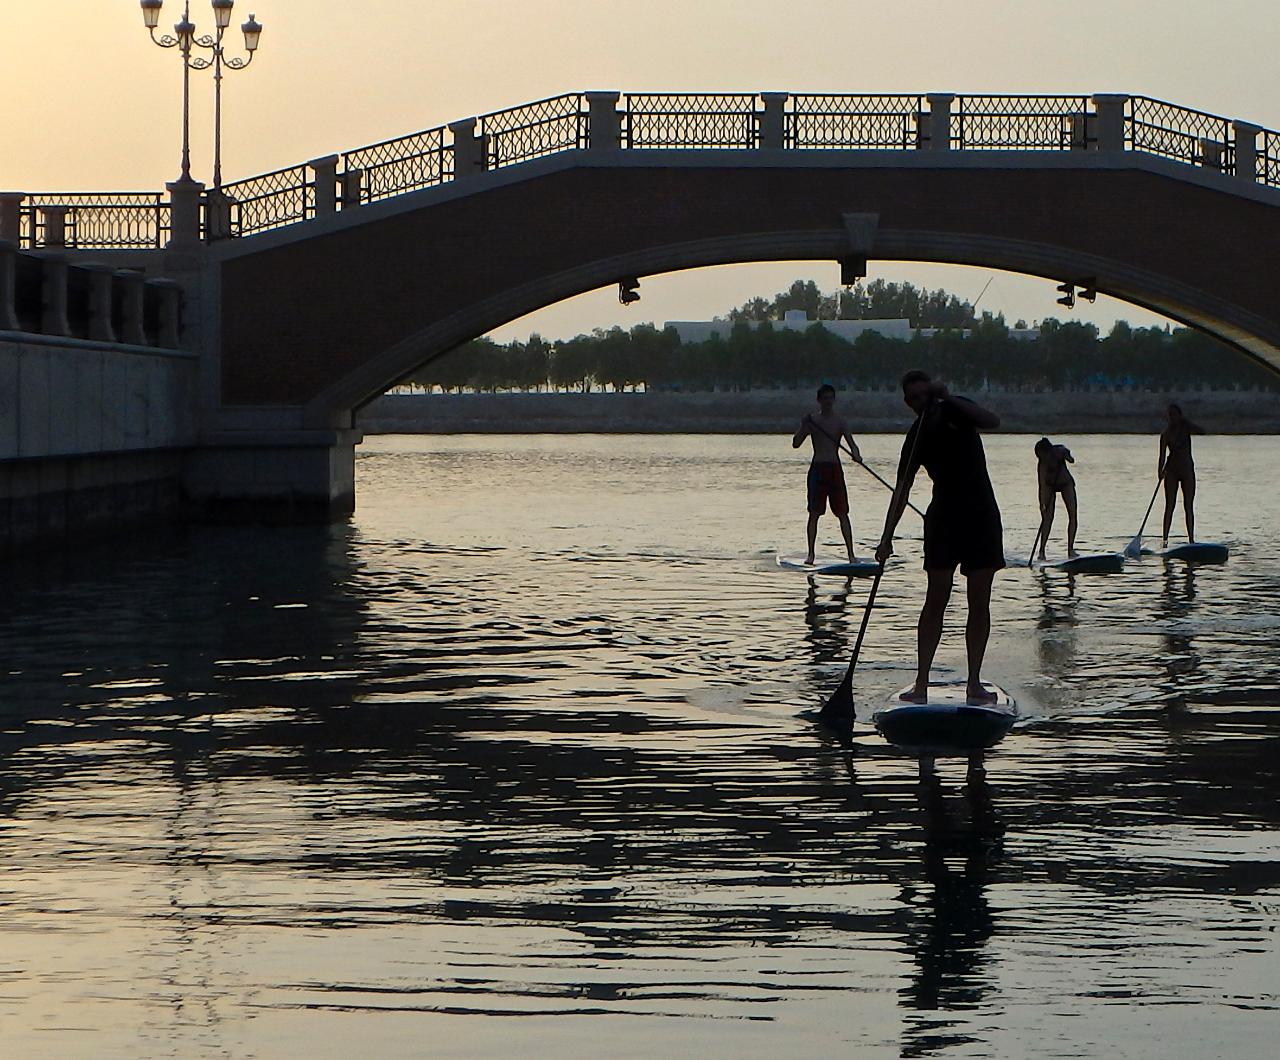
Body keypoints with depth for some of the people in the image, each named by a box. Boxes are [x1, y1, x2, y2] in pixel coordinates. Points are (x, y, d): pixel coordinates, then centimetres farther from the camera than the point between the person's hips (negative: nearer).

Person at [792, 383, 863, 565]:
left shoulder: (840, 422, 4)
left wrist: (855, 454, -28)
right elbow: (796, 444, 0)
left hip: (835, 469, 0)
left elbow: (851, 443, -6)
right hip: (817, 468, 0)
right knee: (814, 513, 0)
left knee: (842, 513, 0)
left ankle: (851, 553, 0)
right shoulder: (812, 420, 5)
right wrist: (803, 426, -15)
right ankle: (811, 553, 5)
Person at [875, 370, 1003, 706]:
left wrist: (948, 399, -22)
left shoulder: (956, 411, 2)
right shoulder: (916, 438, 5)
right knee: (936, 599, -8)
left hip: (982, 516, -1)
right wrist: (887, 537, -6)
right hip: (944, 517, 1)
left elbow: (992, 421, -18)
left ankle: (974, 683, 1)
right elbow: (902, 490, 2)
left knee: (980, 603, -2)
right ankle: (921, 682, -9)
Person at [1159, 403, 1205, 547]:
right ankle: (1165, 538, -6)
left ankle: (1191, 538, 3)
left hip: (1187, 469, 1)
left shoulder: (1186, 427, 2)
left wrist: (1186, 422, -19)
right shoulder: (1166, 433, -1)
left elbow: (1202, 431, -13)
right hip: (1171, 470, -1)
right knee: (1169, 505, -4)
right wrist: (1161, 469, -23)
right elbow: (1163, 455, -7)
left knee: (1189, 506, 2)